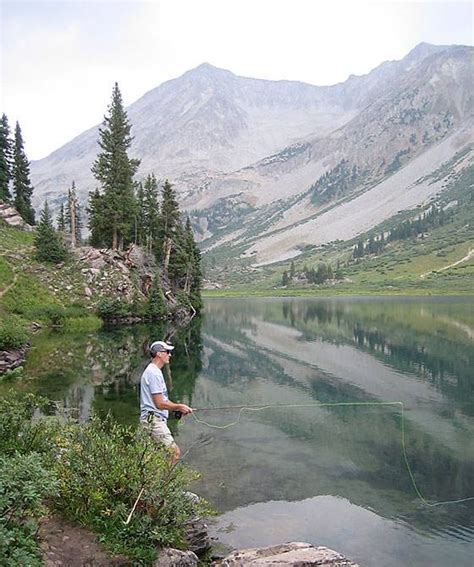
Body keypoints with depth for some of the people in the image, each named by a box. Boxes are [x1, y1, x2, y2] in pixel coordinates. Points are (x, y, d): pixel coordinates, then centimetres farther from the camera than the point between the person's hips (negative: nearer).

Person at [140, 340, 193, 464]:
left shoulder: (154, 371, 17)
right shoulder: (154, 373, -17)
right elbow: (159, 404, -19)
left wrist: (179, 408, 12)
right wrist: (179, 407, -6)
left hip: (155, 420, 11)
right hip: (153, 420, -11)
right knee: (175, 452, -11)